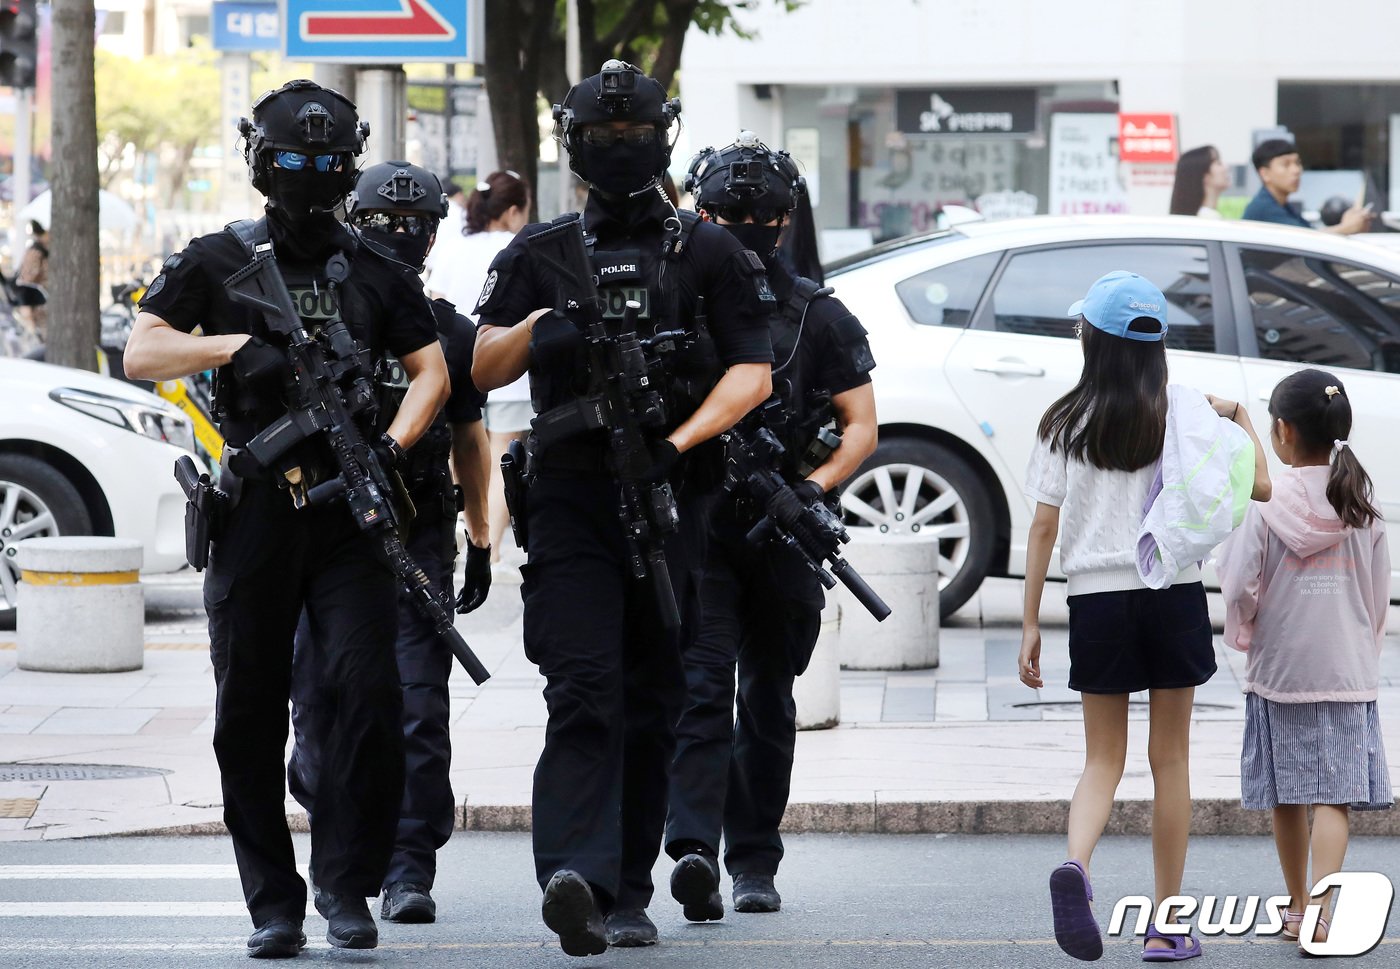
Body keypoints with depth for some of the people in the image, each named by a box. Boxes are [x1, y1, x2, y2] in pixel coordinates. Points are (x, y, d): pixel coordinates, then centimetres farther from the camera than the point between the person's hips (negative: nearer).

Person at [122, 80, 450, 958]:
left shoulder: (378, 276, 11)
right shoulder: (218, 263, 7)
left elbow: (431, 370, 7)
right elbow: (140, 354, 0)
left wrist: (391, 446, -10)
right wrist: (233, 346, -15)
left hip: (350, 514, 0)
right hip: (253, 513, 0)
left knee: (369, 691, -13)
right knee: (250, 717, 3)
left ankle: (347, 886, -5)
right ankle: (273, 906, 11)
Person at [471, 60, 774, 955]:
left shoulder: (711, 255, 7)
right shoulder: (539, 255, 11)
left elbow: (753, 375, -2)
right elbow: (483, 369, 7)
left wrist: (677, 445, -17)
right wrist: (533, 329, -14)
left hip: (669, 501, 1)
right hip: (571, 500, -1)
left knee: (653, 703, 6)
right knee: (583, 692, -15)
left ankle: (629, 894, 15)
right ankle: (578, 877, -29)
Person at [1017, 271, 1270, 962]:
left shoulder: (1064, 423, 0)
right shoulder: (1186, 412, -3)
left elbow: (1044, 525, -1)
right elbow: (1258, 484, -5)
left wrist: (1030, 622, 4)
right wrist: (1238, 417, 12)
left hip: (1095, 598, 1)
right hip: (1174, 594, 0)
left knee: (1103, 759, 8)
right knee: (1170, 758, 10)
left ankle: (1076, 864, -23)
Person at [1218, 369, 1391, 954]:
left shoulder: (1268, 505, -10)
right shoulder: (1364, 507, -2)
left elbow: (1239, 587, -10)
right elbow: (1379, 596, 3)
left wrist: (1243, 636, 11)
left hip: (1277, 670, -1)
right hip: (1348, 672, 1)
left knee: (1287, 797, 13)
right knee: (1334, 796, -4)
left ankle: (1297, 907, 25)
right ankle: (1320, 912, -19)